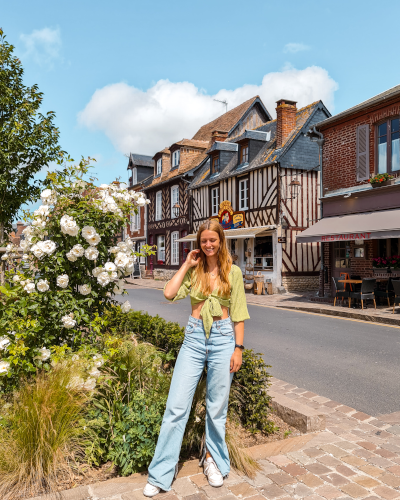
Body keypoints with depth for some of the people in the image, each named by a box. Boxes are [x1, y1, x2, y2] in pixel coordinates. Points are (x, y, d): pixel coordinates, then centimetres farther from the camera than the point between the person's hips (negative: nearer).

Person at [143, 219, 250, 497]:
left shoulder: (233, 272, 2)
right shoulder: (193, 271, 6)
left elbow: (238, 313, 2)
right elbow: (169, 293, -9)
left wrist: (238, 348, -2)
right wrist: (187, 265, -4)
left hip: (222, 338, -1)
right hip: (194, 338, 1)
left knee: (217, 407, 11)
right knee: (177, 406, 1)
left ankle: (213, 458, 36)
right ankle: (161, 473, 14)